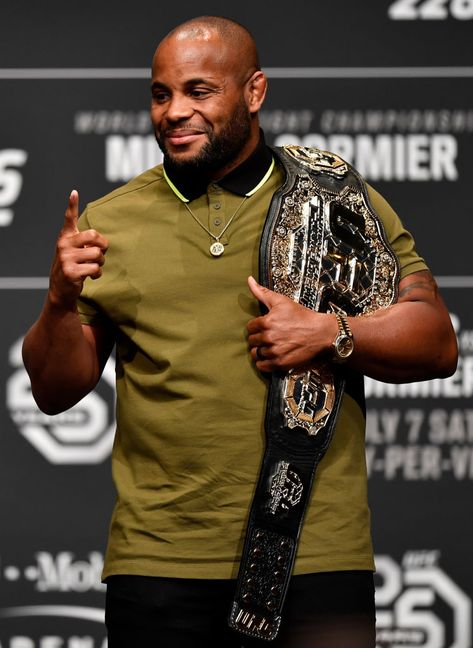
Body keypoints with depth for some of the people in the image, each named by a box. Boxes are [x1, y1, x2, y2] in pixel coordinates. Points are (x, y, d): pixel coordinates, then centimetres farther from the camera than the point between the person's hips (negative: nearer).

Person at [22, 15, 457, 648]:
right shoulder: (109, 220, 9)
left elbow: (438, 346, 4)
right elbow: (55, 393, 10)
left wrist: (330, 334, -12)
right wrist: (61, 302, -8)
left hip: (317, 555, -1)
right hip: (159, 564, 1)